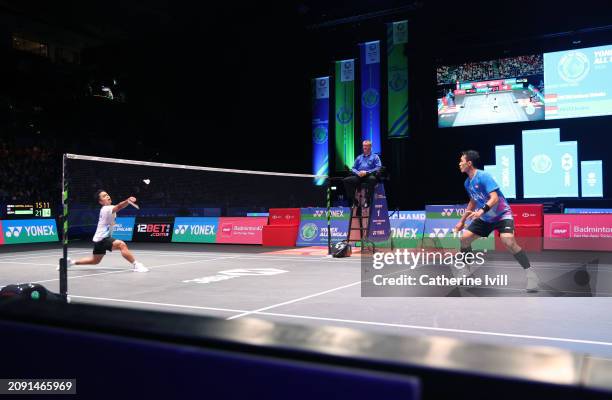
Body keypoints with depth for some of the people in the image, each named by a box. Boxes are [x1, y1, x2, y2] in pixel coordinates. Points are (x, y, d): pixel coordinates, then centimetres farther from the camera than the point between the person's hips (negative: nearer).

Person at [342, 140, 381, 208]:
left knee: (372, 179, -40)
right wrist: (358, 172, -4)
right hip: (359, 176, 4)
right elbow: (353, 168, 20)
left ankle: (367, 200, -34)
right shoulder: (359, 157, 26)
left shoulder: (375, 157, 14)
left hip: (369, 175, -4)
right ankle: (353, 200, -18)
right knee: (346, 180, -20)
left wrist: (366, 172, -12)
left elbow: (378, 168, 0)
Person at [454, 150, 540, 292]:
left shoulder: (483, 176, -22)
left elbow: (494, 198, -30)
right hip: (485, 218, 8)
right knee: (464, 239, 0)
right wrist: (462, 221, 22)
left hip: (502, 215, -8)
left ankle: (531, 275, -19)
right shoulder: (467, 183, 3)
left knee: (508, 241, -30)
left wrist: (482, 211, -46)